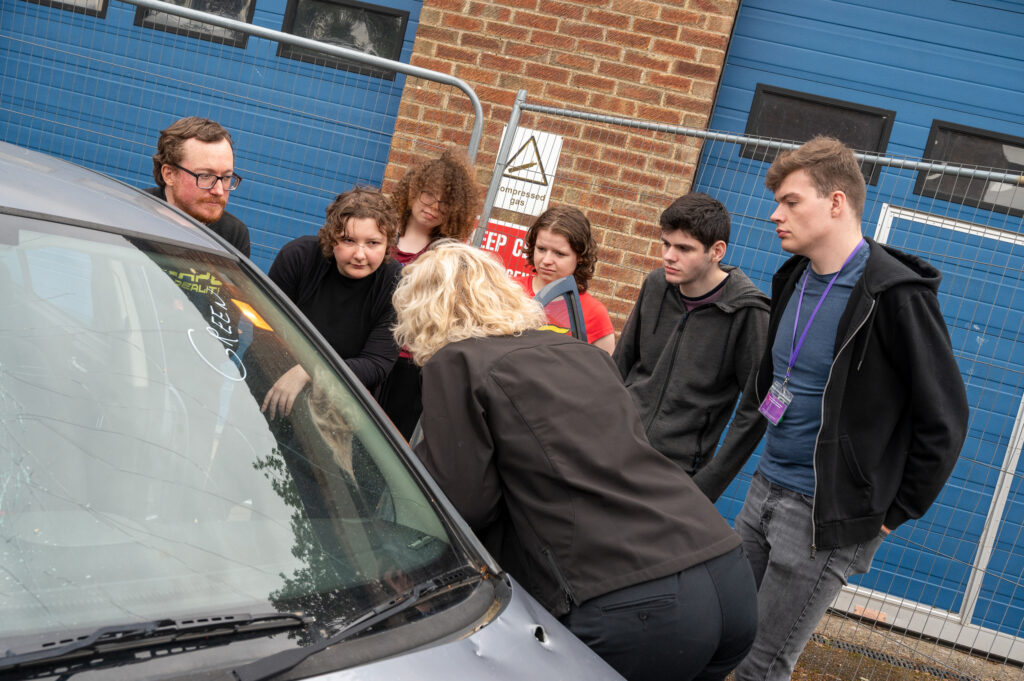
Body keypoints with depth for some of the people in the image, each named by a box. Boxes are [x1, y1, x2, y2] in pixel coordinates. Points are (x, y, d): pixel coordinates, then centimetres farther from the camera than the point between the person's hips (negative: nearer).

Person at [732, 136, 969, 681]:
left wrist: (892, 513, -11)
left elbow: (944, 420, -15)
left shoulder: (895, 295, -18)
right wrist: (770, 468, 16)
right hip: (764, 491, 8)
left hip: (826, 516, -8)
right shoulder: (793, 279, 7)